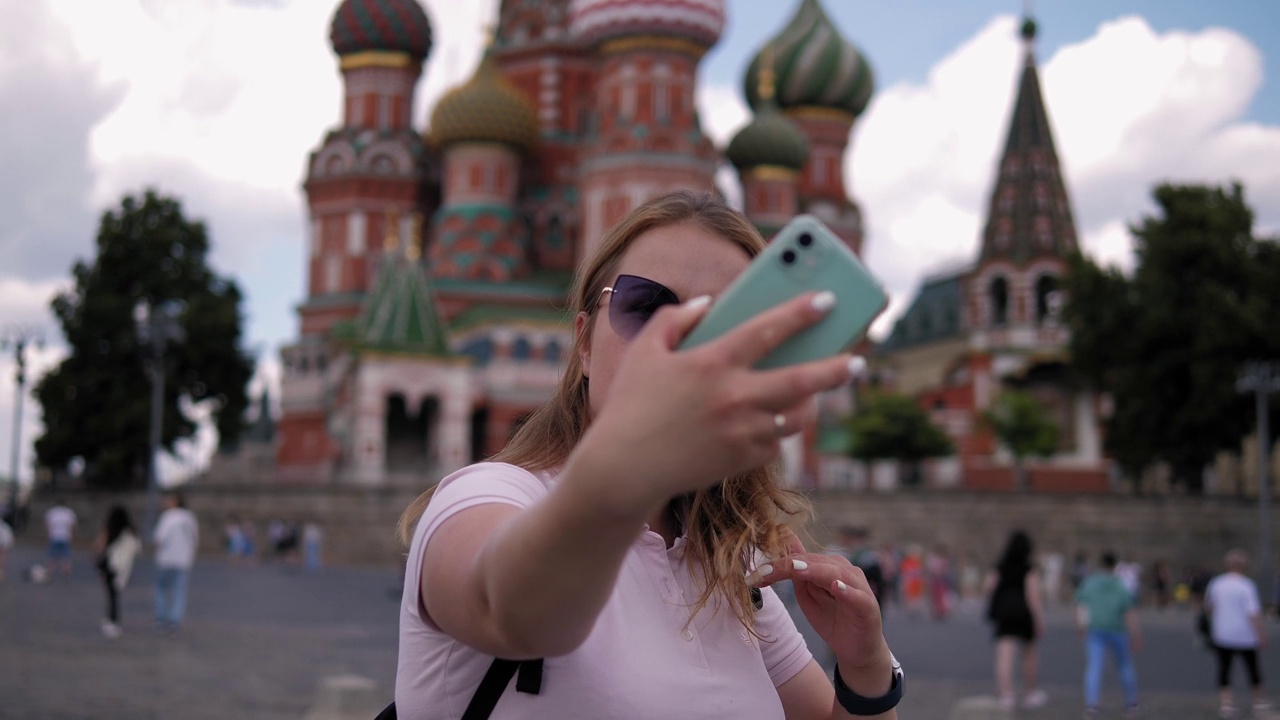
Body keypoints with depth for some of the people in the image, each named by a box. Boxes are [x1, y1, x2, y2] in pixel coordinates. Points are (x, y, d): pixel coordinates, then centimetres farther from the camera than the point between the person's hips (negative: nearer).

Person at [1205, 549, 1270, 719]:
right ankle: (1259, 702, 24)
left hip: (1222, 635, 3)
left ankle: (1225, 702, -6)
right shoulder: (1246, 586, -13)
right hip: (1245, 637, -2)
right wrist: (1262, 634, -16)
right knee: (1253, 667, 14)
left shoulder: (1215, 584, 1)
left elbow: (1208, 607, 15)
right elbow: (1253, 613, -19)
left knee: (1224, 670, 6)